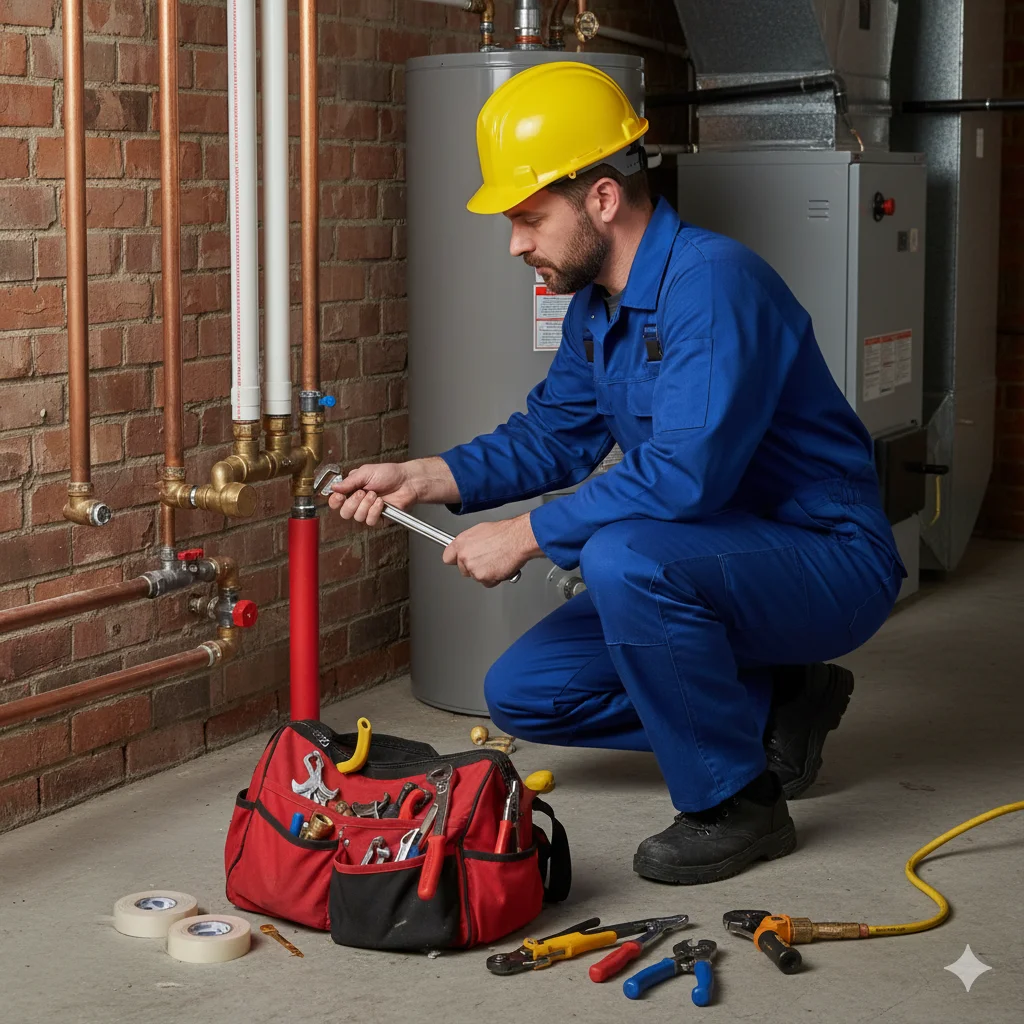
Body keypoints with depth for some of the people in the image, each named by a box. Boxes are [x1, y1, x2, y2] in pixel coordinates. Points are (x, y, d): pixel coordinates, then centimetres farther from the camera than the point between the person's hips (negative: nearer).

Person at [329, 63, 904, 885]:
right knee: (522, 692, 4)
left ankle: (736, 805, -16)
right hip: (707, 561, 9)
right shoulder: (597, 305, 5)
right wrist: (425, 478, -1)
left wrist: (526, 536, -25)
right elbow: (553, 437, 13)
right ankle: (773, 712, 12)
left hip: (829, 563, -9)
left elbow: (683, 474, -33)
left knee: (622, 558, -36)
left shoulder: (711, 282, -25)